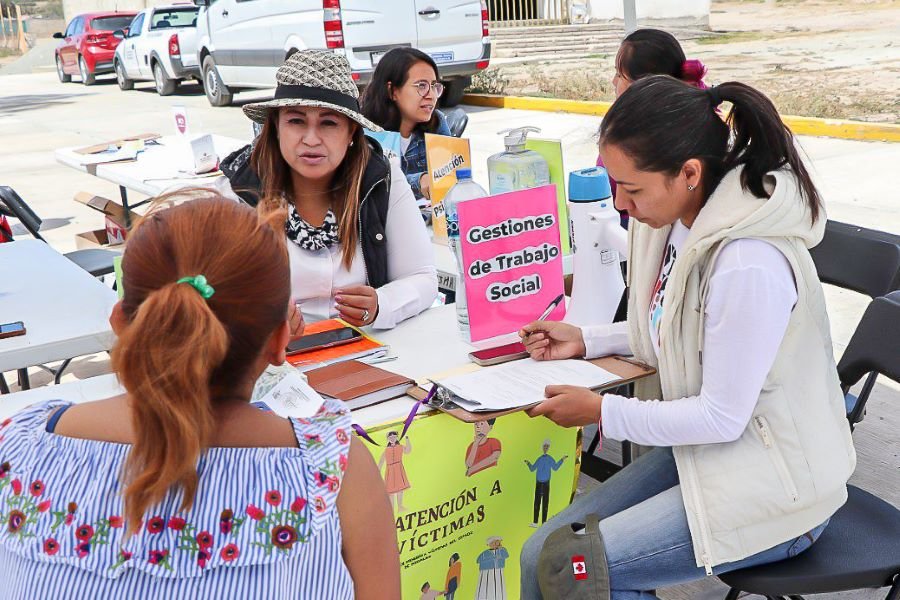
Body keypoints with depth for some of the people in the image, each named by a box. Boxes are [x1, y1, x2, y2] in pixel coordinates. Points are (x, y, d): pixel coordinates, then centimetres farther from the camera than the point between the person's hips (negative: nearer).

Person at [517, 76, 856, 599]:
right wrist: (585, 341, 6)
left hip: (774, 487, -8)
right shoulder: (681, 221, -3)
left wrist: (602, 411, -13)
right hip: (701, 448, 8)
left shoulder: (750, 265, -30)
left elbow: (722, 417, -22)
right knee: (545, 548, 0)